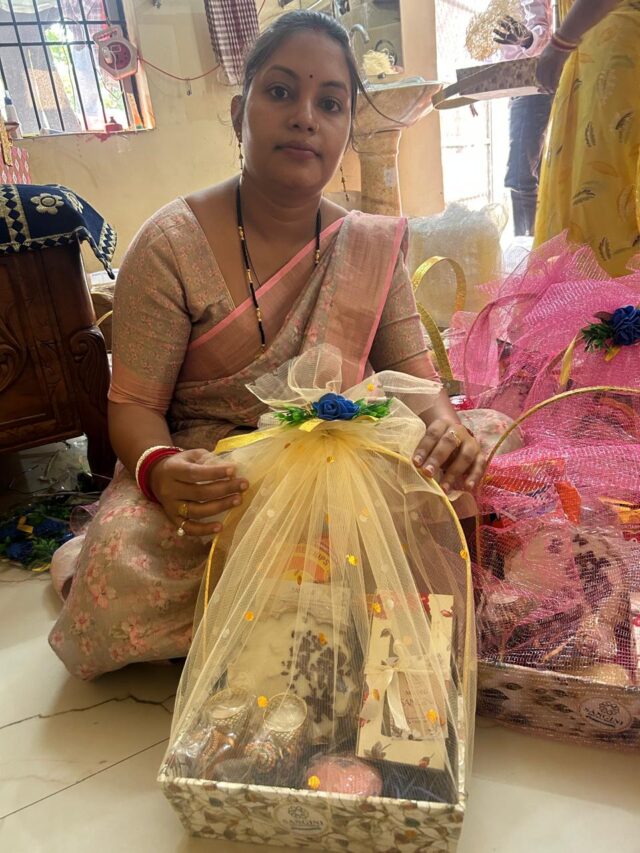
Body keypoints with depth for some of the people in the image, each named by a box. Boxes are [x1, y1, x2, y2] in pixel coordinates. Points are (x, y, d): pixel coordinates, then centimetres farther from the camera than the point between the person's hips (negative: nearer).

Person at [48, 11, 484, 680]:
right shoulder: (171, 246, -10)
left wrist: (445, 426, -24)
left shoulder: (374, 246, 2)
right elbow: (133, 404, -10)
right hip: (207, 472, -3)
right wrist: (160, 469, -33)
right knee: (121, 565, -31)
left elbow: (414, 375, 0)